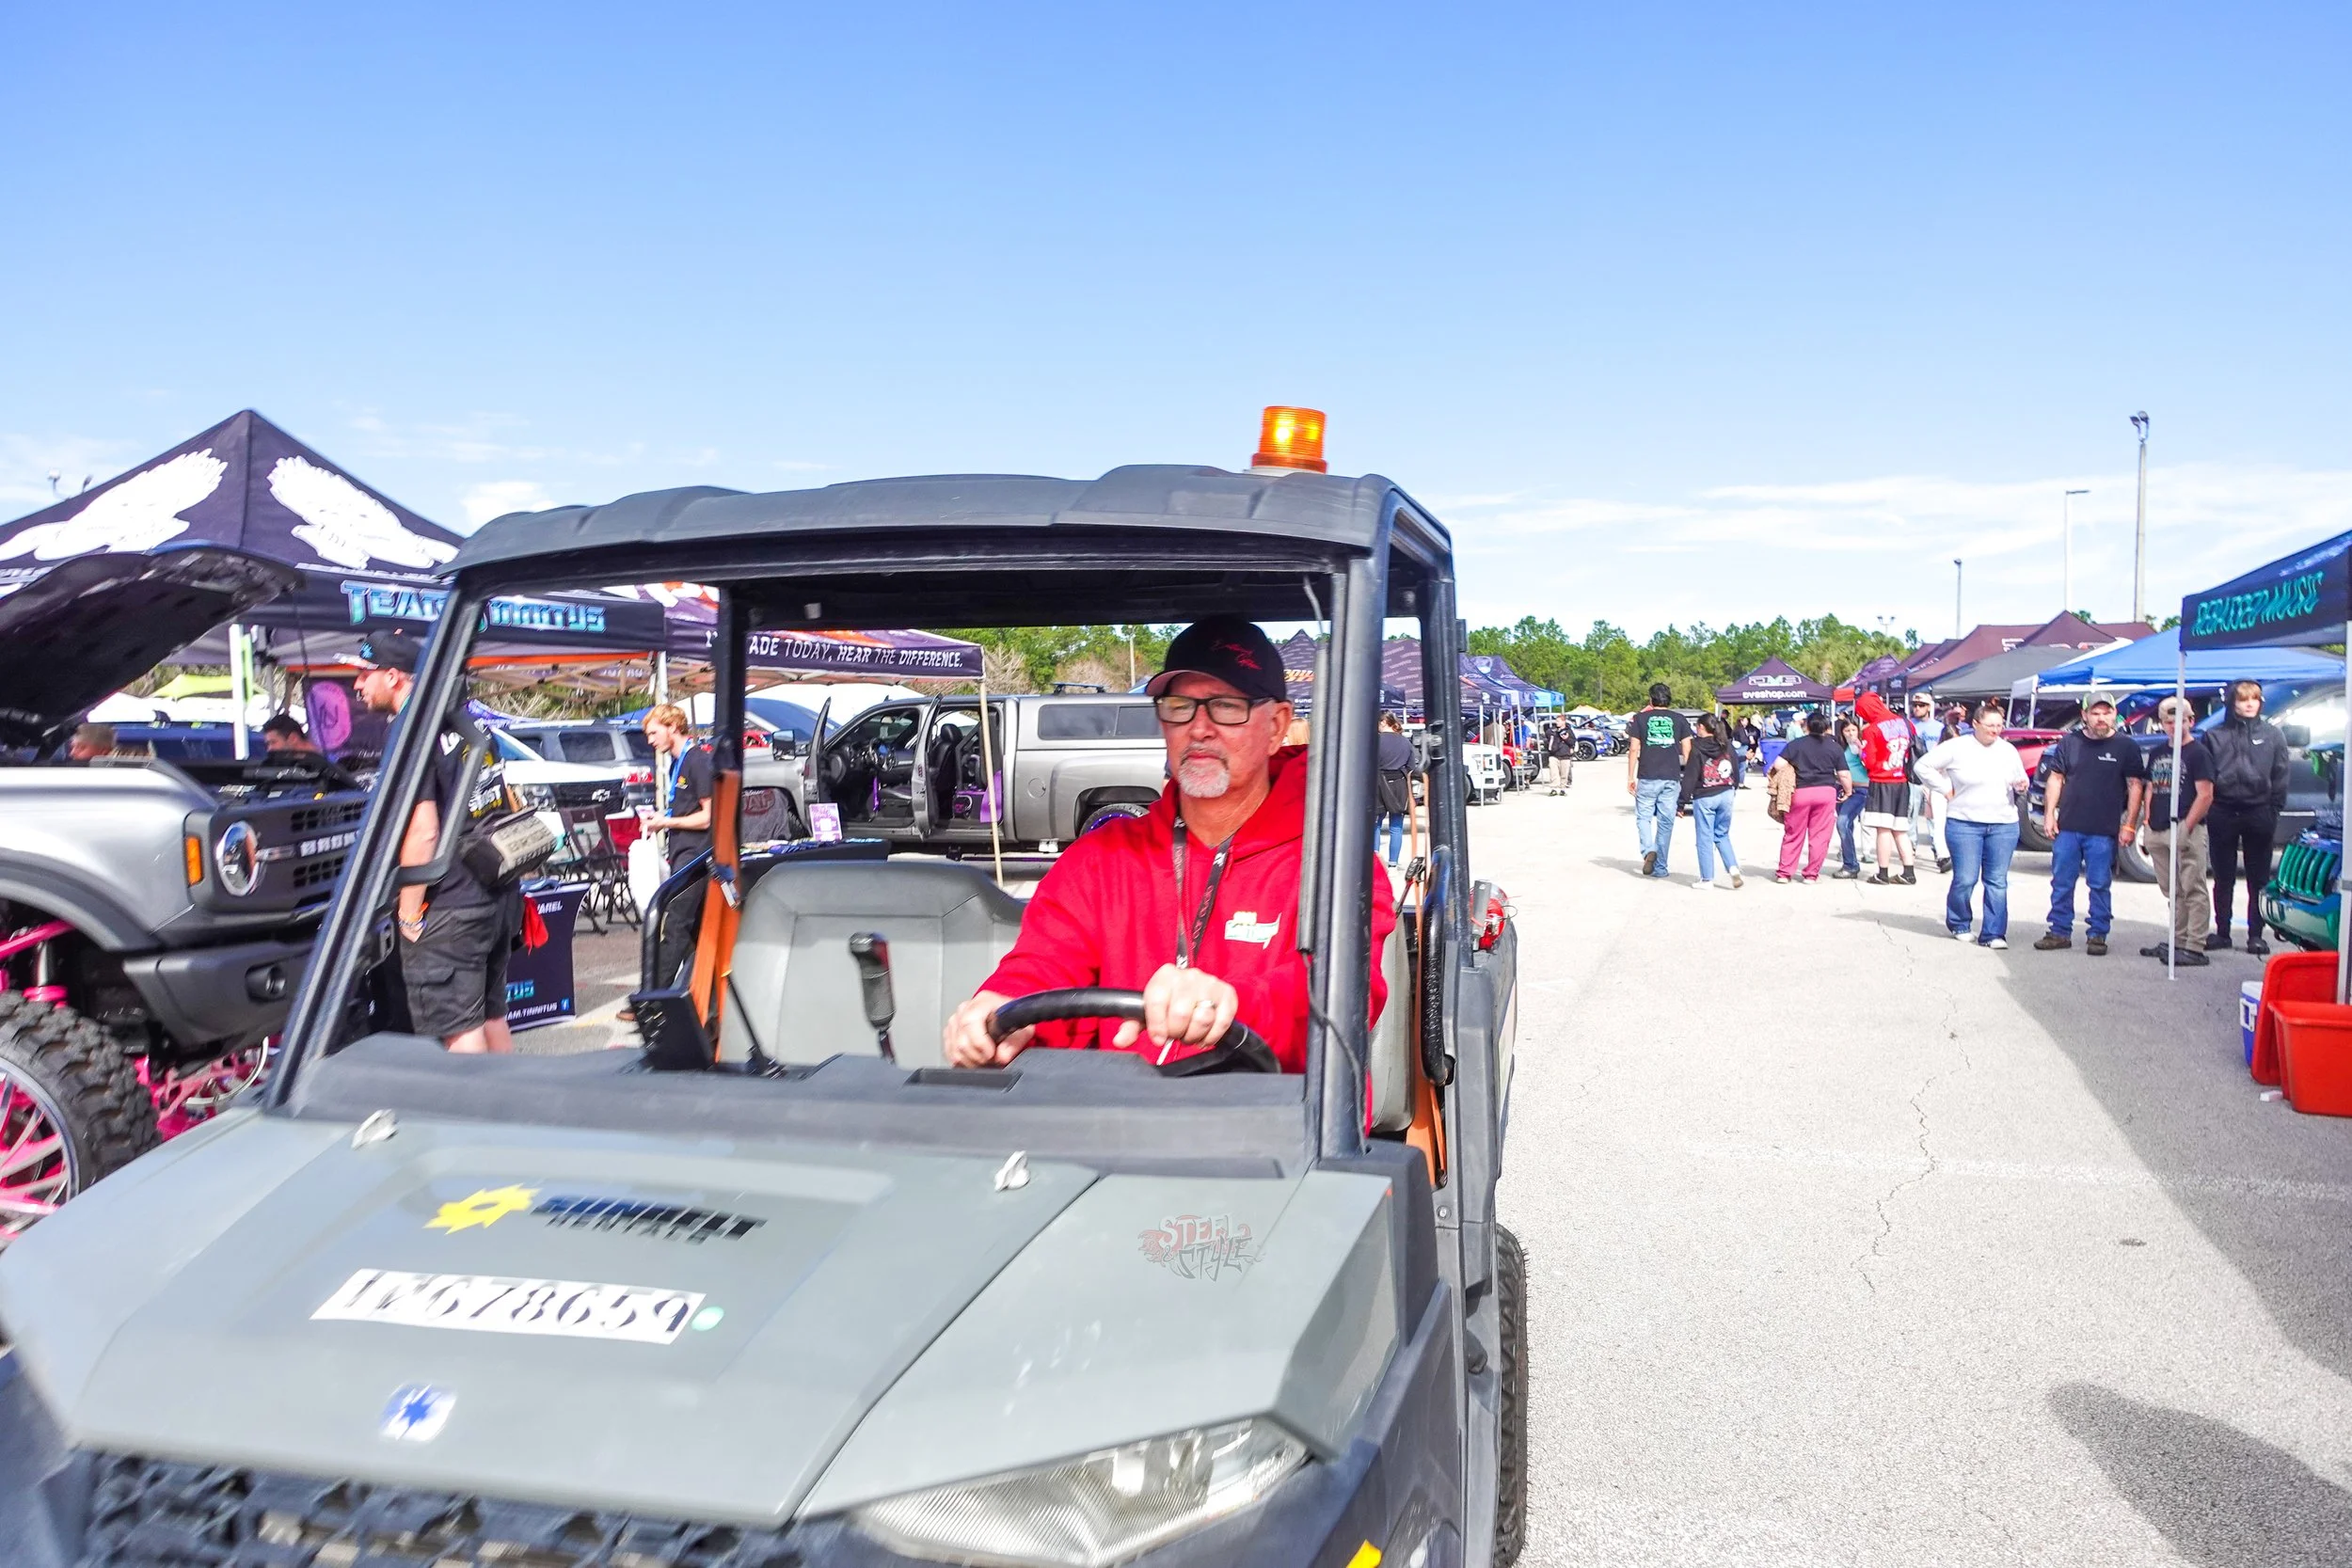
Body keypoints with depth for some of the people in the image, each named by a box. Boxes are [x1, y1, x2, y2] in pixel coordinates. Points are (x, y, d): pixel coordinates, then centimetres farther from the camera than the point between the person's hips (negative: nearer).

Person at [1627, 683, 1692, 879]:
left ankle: (1649, 850, -16)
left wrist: (1630, 777, 4)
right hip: (1672, 778, 2)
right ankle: (1660, 867, 12)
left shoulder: (1640, 719, 1)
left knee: (1643, 817, 10)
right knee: (1666, 821, 7)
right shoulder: (1679, 720, 5)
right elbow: (1687, 751, 3)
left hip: (1647, 778, -1)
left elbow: (1634, 749, -1)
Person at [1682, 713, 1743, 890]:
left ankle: (1707, 879, 6)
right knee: (1722, 835, 17)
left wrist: (1685, 798, -7)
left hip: (1704, 798, -5)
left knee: (1705, 838, 3)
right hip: (1726, 795, 5)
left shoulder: (1697, 748, -10)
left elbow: (1690, 775, -11)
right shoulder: (1728, 746, 4)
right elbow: (1736, 770, 10)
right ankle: (1733, 869, 0)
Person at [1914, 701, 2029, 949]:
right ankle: (1959, 924, 20)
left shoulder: (2009, 751, 10)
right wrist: (1945, 789, -4)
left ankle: (1994, 934, 5)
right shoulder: (1957, 747, -4)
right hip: (1964, 823, -3)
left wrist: (2021, 787, -2)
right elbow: (1924, 766, -2)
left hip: (2004, 825, 4)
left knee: (1997, 882, 1)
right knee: (1965, 879, -4)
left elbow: (2020, 781, 21)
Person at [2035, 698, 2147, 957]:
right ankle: (2060, 932, 15)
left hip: (2104, 831, -2)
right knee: (2061, 882, 7)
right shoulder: (2069, 743, 7)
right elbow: (2056, 779, 10)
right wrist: (2049, 814, 2)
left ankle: (2097, 936, 11)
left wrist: (2129, 824, -5)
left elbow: (2135, 785, 1)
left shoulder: (2126, 746, 1)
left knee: (2100, 885, 3)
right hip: (2067, 827, 2)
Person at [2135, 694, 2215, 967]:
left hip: (2185, 831, -8)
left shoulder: (2198, 753, -4)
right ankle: (2178, 942, 23)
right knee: (2172, 891, 14)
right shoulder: (2158, 755, 18)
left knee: (2193, 890, -7)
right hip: (2158, 832, 8)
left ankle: (2195, 948, -8)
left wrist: (2186, 828, -18)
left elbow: (2205, 795, -11)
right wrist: (2147, 826, 11)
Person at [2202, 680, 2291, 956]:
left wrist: (2273, 812, -4)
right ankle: (2221, 931, 15)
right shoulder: (2215, 735, 4)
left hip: (2258, 813, 0)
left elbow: (2280, 776, 3)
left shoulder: (2272, 734, 4)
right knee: (2223, 879, 8)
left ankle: (2256, 934, 10)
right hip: (2222, 813, 0)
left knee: (2258, 880, 4)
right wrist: (2206, 812, -4)